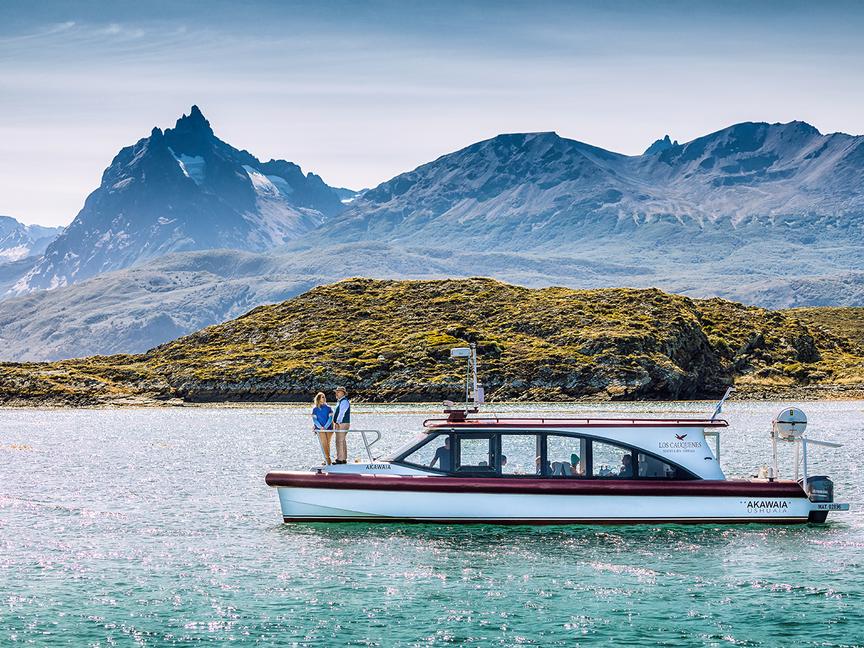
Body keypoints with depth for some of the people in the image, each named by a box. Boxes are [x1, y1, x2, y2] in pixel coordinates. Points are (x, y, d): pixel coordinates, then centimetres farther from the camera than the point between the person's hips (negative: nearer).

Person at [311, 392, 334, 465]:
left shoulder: (328, 408, 6)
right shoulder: (315, 409, 5)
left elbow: (330, 418, -1)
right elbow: (314, 420, 1)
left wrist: (325, 427, -13)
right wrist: (320, 427, -14)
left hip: (328, 428, 1)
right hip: (320, 429, -1)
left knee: (327, 444, 1)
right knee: (324, 443, -12)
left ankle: (327, 459, 9)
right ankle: (328, 459, -13)